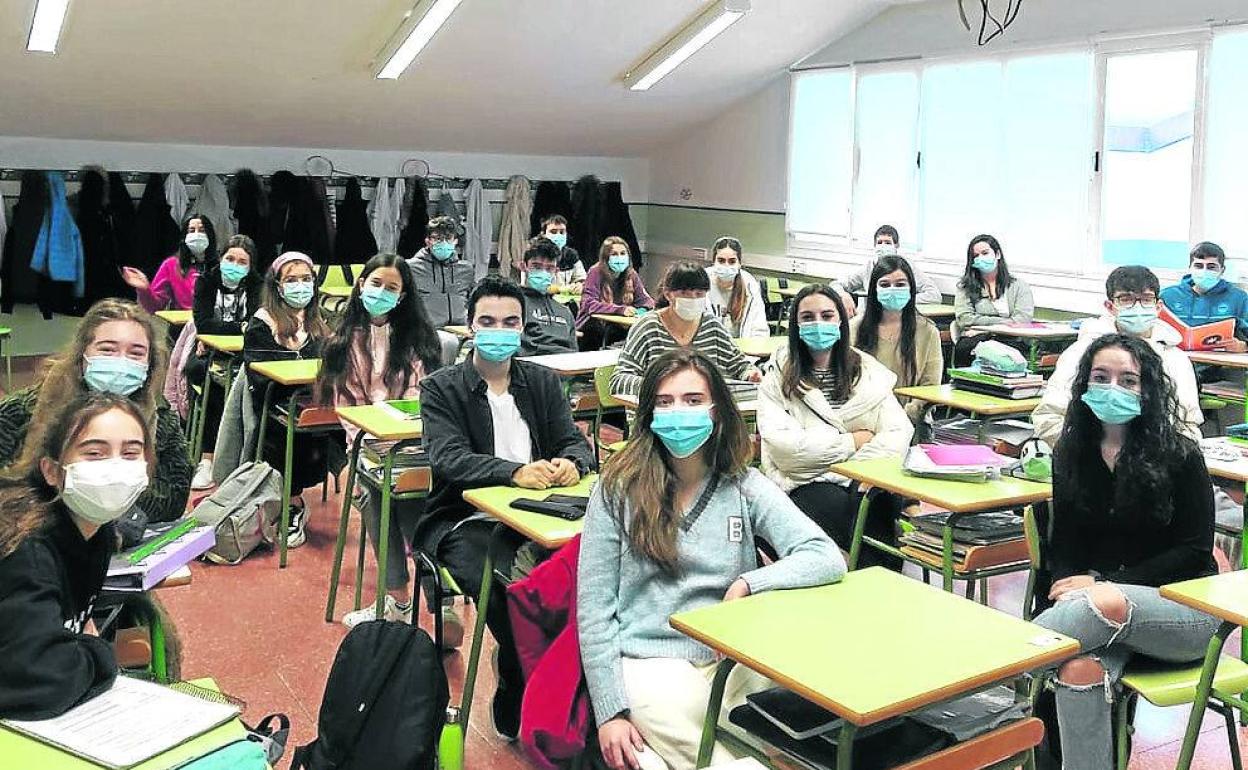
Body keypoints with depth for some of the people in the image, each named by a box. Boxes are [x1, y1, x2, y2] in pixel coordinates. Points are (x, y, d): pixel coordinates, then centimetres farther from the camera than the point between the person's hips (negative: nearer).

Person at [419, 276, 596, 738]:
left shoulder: (544, 382, 14)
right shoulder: (441, 388, 2)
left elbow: (574, 441, 7)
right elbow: (448, 458, -13)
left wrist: (571, 463, -20)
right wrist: (515, 471, -30)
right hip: (464, 520, -3)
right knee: (508, 589, -33)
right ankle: (516, 705, -7)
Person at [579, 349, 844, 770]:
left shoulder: (745, 486, 4)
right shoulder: (618, 490, -1)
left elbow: (829, 559, -7)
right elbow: (593, 609, -1)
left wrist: (748, 583, -19)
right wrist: (610, 712, -6)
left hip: (732, 659, 4)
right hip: (651, 661, -4)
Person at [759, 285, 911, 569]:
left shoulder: (868, 370, 15)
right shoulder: (778, 378, 6)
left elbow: (900, 433, 2)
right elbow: (783, 444, -9)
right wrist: (853, 441, -4)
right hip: (807, 484, -2)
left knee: (883, 506, -33)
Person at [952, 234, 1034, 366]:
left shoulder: (1018, 286, 16)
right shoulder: (965, 287, 17)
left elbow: (1023, 321, 1)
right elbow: (964, 319, 2)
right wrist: (1002, 322, -5)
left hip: (1009, 342, 0)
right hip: (972, 342, 0)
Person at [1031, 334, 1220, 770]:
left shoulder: (1179, 455, -5)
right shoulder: (1071, 454, 6)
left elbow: (1195, 553, -5)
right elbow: (1063, 543, 8)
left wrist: (1104, 584, -15)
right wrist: (1068, 589, -16)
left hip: (1185, 608, -2)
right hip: (1103, 612, 2)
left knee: (1108, 603, -38)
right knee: (1079, 671, -33)